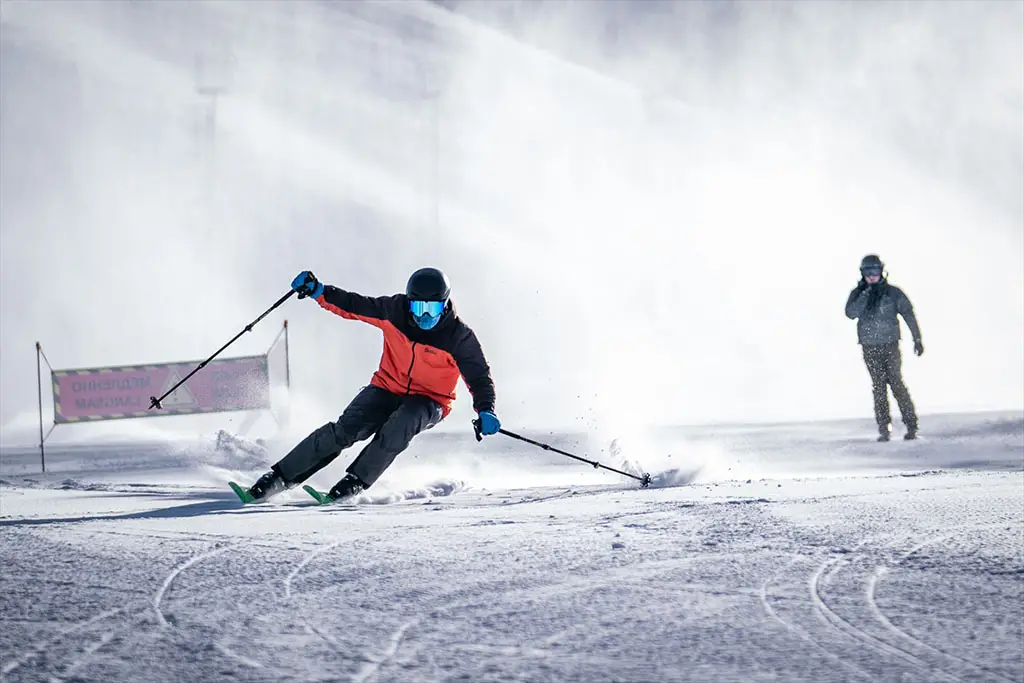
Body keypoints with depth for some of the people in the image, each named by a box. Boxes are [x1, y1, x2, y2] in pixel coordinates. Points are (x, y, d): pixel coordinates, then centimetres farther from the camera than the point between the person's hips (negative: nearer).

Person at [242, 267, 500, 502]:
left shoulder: (459, 337, -19)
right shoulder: (395, 311, -12)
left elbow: (479, 376, -14)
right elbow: (353, 306, 0)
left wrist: (485, 411, -32)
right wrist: (318, 291, -12)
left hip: (428, 403, -2)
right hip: (388, 388, 2)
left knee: (400, 424, -36)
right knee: (345, 429, -19)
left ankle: (357, 480, -22)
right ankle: (281, 476, -12)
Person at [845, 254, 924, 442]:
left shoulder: (892, 293, 1)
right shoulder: (858, 294, 6)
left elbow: (908, 314, 3)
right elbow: (851, 313, -11)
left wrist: (917, 339, -1)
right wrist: (865, 295, -18)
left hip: (890, 346, -2)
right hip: (870, 348, 2)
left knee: (897, 383, -8)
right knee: (878, 387, 2)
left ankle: (911, 425, -3)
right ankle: (883, 429, 5)